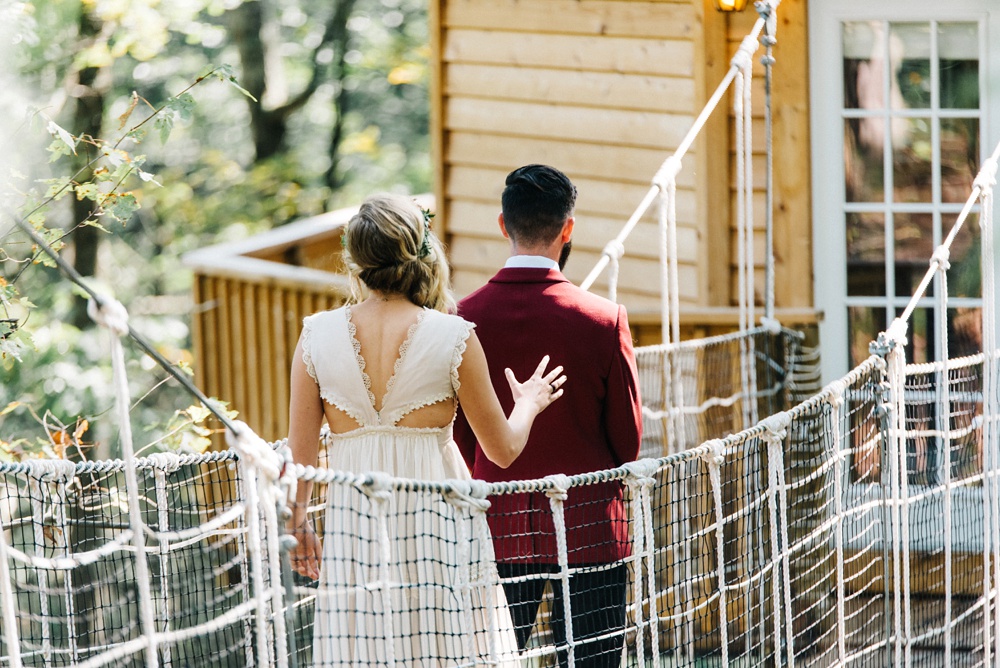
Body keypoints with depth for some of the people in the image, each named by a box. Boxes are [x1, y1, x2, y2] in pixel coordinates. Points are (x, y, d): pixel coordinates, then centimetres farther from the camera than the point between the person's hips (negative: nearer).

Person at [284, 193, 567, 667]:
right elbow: (503, 450, 3)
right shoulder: (454, 337, -5)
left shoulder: (317, 335, 0)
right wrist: (529, 404, 23)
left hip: (353, 522, 2)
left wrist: (297, 523, 19)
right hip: (437, 517, -2)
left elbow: (299, 451, 4)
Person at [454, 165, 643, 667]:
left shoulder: (466, 318, -6)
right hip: (588, 529, -2)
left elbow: (461, 433, 4)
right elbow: (628, 435, -3)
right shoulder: (603, 319, -12)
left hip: (499, 528, 2)